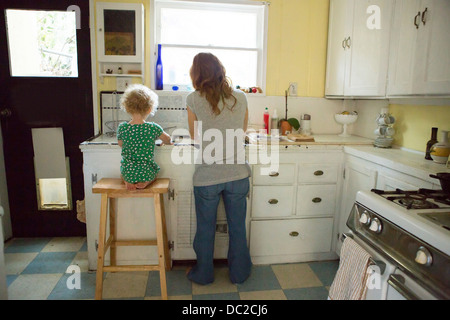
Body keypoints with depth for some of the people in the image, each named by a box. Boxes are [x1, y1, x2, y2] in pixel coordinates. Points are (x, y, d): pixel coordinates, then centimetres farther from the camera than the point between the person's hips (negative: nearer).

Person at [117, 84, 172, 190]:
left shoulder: (122, 128, -9)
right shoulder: (153, 128, -14)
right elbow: (167, 140, 4)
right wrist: (168, 142, 27)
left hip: (127, 172, 2)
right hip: (147, 172, -1)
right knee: (154, 170, 33)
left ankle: (128, 182, 7)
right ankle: (146, 182, 3)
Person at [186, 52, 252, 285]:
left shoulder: (194, 100, -8)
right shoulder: (240, 98, 0)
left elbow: (194, 135, 4)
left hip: (207, 176, -2)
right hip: (237, 174, 2)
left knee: (205, 228, 16)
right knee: (237, 227, 17)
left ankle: (203, 274, 34)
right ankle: (239, 273, 34)